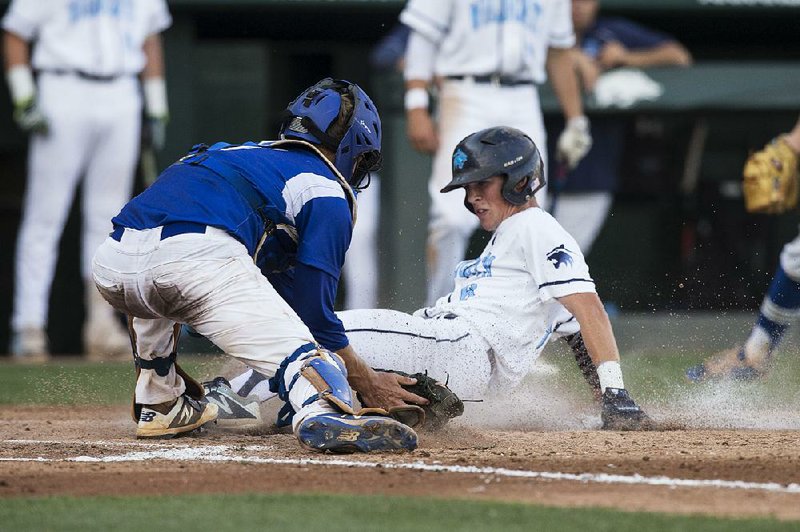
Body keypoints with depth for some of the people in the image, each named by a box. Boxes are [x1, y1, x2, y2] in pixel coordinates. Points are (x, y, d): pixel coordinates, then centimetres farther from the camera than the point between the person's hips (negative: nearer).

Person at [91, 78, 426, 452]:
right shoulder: (327, 191, 18)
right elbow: (313, 311, 11)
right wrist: (368, 382, 22)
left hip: (110, 266, 7)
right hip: (200, 259, -7)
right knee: (295, 347, -14)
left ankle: (159, 406, 36)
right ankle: (324, 414, -45)